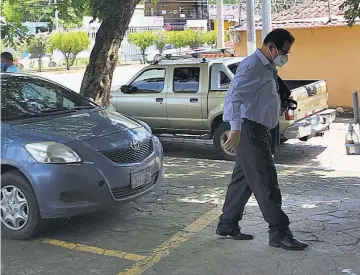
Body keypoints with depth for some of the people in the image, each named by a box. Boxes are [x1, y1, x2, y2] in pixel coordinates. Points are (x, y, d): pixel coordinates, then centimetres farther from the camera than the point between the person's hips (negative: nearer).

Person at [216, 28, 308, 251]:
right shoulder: (252, 66, -16)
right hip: (250, 131, -10)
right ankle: (279, 233, -1)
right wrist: (235, 129, -34)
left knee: (244, 179, 14)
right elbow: (234, 96, -27)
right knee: (265, 182, -7)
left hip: (260, 131, 10)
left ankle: (227, 224, 24)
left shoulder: (268, 68, 17)